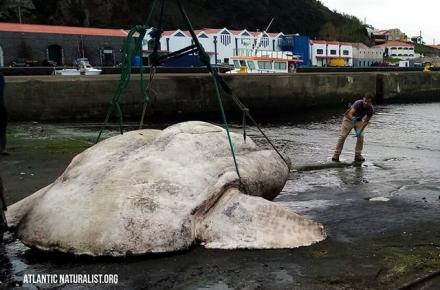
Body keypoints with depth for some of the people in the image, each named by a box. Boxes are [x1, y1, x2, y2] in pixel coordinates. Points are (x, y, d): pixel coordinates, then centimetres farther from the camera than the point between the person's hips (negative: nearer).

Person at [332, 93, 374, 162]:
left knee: (361, 137, -12)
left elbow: (366, 121, -15)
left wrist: (360, 131, -26)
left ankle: (358, 155, -2)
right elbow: (350, 114, -40)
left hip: (359, 121, 4)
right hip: (349, 118, -3)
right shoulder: (358, 103, -32)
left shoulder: (371, 109, -20)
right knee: (342, 136, -11)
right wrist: (352, 118, -63)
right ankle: (336, 155, -9)